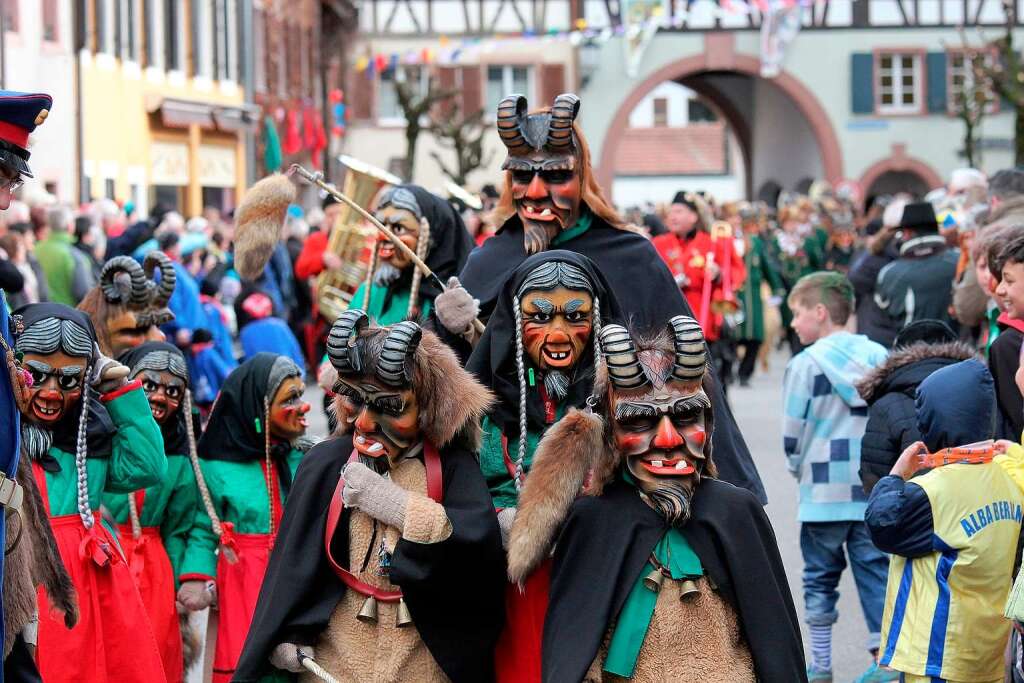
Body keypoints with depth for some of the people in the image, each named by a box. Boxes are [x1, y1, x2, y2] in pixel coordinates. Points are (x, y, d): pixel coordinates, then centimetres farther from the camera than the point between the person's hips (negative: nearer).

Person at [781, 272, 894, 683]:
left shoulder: (806, 363, -9)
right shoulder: (879, 356, 4)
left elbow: (792, 432, -5)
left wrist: (799, 469, 12)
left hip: (824, 491, -3)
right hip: (875, 489, 3)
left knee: (820, 576, 9)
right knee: (876, 571, 6)